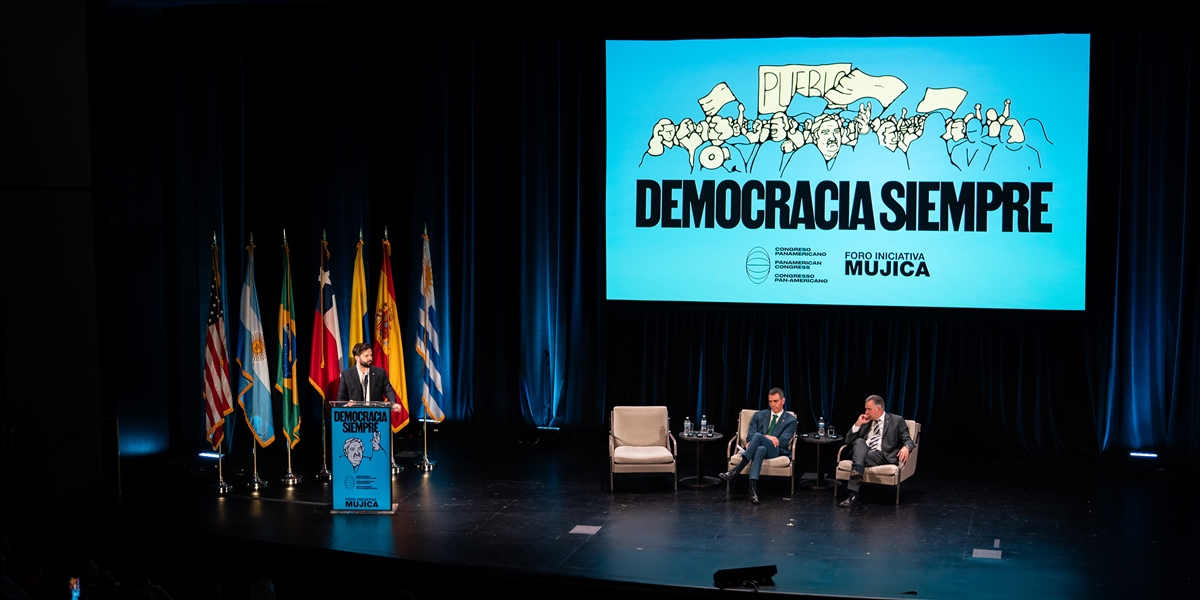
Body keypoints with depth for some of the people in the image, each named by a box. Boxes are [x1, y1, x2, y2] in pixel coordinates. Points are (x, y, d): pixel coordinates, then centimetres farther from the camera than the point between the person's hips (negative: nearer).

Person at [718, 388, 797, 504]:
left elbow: (782, 442, -2)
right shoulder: (759, 415, 22)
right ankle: (753, 488, -55)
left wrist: (762, 437, -11)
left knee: (758, 436, -37)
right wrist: (767, 437, -11)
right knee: (760, 449, -41)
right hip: (757, 448, 2)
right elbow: (749, 436, 9)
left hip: (775, 451, -2)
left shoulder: (790, 420, 12)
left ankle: (736, 470, -43)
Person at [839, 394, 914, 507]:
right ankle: (857, 471, -53)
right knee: (859, 441, -30)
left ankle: (854, 494, -43)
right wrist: (858, 424, 5)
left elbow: (907, 440, 4)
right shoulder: (866, 422, 24)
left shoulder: (897, 420, 13)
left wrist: (906, 447, -20)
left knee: (863, 458, -33)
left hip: (883, 455, -4)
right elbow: (849, 441, 19)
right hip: (863, 453, 4)